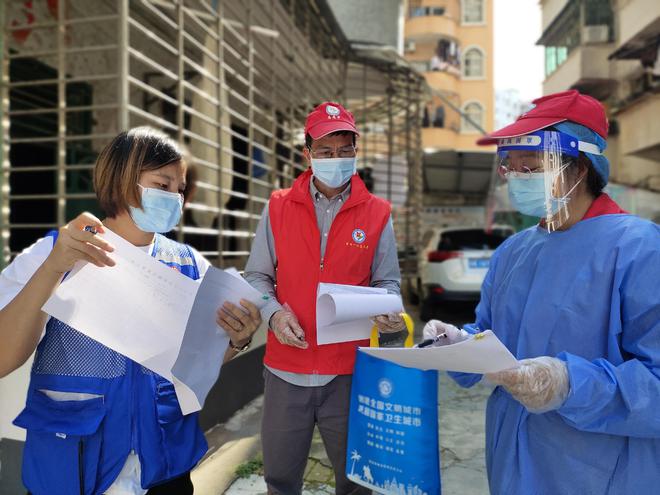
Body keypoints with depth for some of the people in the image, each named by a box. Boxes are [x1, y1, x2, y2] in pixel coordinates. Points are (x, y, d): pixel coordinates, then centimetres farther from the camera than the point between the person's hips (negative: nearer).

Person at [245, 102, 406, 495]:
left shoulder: (377, 213, 0)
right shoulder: (278, 207, 1)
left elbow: (387, 282, 6)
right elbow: (257, 276, 5)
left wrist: (387, 312, -15)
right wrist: (273, 313, -13)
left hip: (350, 369, 0)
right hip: (286, 368, 1)